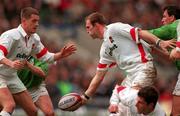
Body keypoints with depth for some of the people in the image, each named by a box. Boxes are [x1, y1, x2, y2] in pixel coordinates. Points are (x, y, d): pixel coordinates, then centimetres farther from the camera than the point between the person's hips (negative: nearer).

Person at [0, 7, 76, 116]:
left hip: (12, 77, 9)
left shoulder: (35, 39, 4)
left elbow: (46, 57, 14)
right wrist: (11, 63, -53)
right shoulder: (11, 36, -22)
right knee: (9, 105, -32)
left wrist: (61, 55, -3)